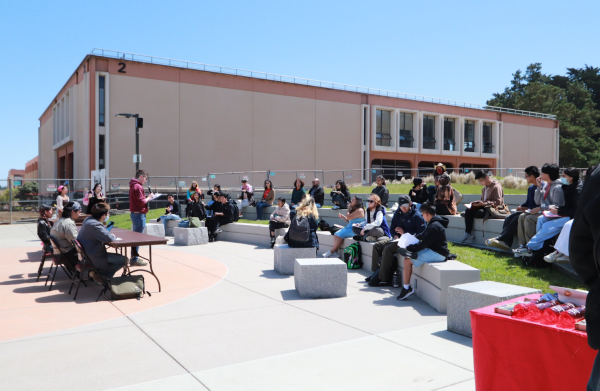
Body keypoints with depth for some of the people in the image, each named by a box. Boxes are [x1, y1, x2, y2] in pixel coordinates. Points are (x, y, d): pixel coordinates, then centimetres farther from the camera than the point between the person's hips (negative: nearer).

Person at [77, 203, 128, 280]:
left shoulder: (88, 219, 5)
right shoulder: (95, 225, -27)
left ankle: (96, 272, 16)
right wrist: (114, 236, -10)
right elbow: (109, 238, -33)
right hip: (93, 259, -10)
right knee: (123, 259, -6)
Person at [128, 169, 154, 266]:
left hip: (134, 213, 10)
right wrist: (149, 198, -5)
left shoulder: (133, 186, 16)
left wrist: (147, 197, 8)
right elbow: (141, 202, -19)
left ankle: (134, 257, 23)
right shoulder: (138, 187, -15)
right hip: (139, 214, -10)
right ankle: (135, 259, -1)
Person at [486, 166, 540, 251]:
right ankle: (506, 242, -23)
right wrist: (521, 206, 3)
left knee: (517, 218, -29)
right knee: (509, 218, -11)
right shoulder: (530, 188, 20)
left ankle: (500, 239, -23)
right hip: (528, 211, 9)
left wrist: (528, 209, -17)